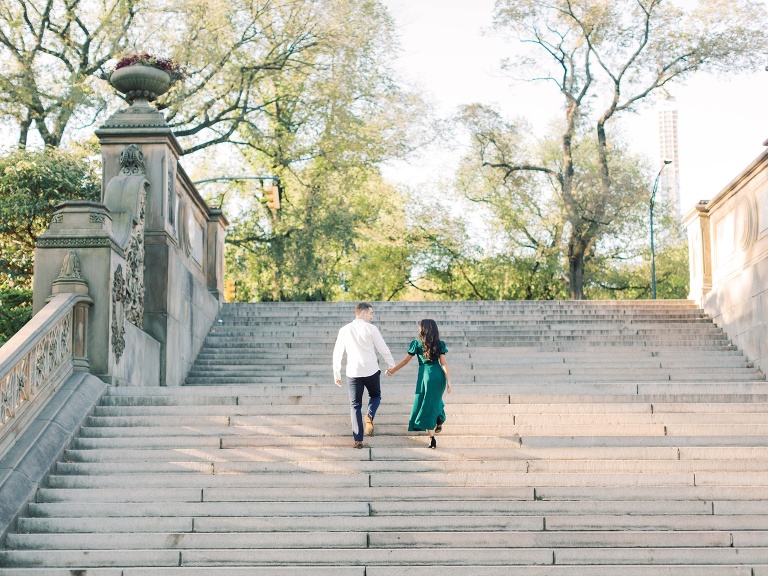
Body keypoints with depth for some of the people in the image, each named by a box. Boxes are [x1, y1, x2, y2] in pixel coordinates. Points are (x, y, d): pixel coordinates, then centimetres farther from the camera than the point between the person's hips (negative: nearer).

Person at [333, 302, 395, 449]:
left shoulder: (344, 330, 6)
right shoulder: (370, 328, -4)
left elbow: (337, 353, 7)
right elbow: (383, 350, -3)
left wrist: (337, 374, 15)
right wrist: (392, 366, 11)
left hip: (353, 372, 2)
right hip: (371, 371, -2)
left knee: (355, 405, 10)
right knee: (375, 396, 23)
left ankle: (358, 440, 1)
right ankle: (369, 416, -9)